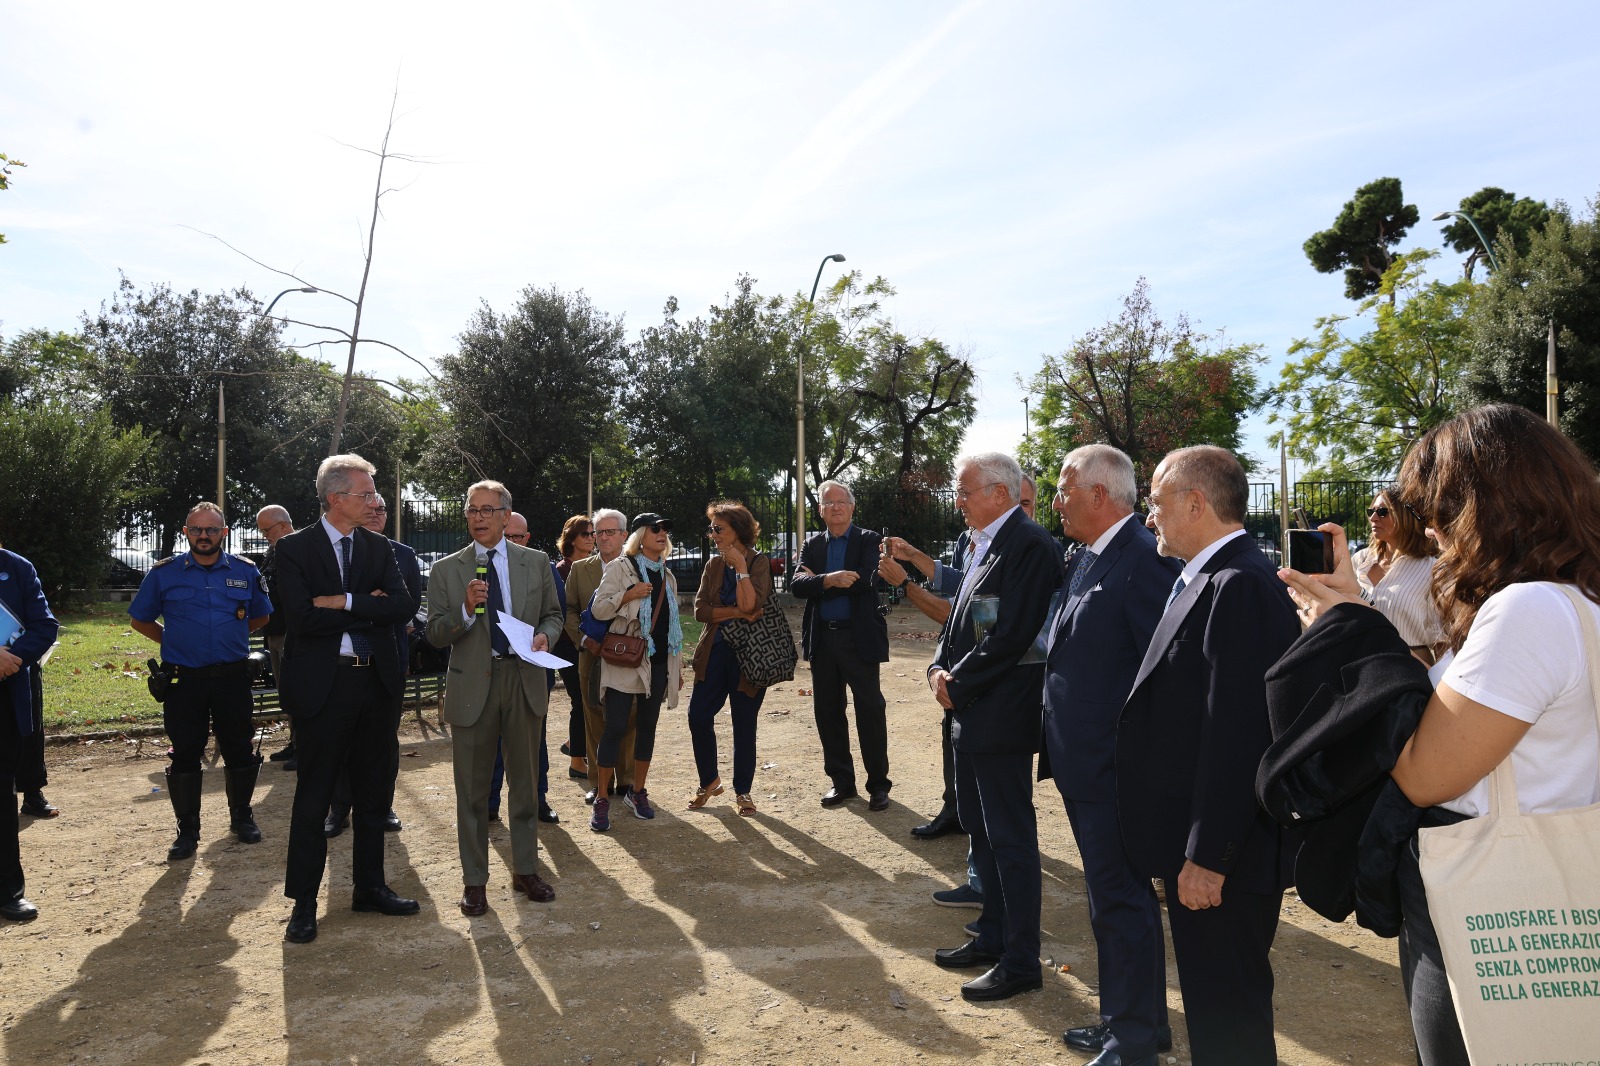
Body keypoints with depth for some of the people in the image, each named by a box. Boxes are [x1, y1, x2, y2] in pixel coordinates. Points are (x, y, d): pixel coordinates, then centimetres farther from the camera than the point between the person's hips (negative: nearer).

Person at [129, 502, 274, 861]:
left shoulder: (245, 571, 3)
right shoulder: (164, 573, 0)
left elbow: (261, 616, 18)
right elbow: (140, 620, 11)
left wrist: (233, 639, 10)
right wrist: (175, 641, 6)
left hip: (232, 677, 1)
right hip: (183, 679, -1)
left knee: (239, 751, 8)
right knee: (184, 755, 4)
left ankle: (241, 818, 26)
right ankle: (187, 831, 17)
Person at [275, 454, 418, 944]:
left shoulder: (379, 546, 7)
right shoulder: (294, 548, -5)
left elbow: (403, 606, -7)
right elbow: (302, 617, -18)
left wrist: (344, 602, -16)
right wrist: (368, 609, -11)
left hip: (376, 683, 5)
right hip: (322, 687, -4)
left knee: (373, 793, 14)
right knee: (313, 798, 5)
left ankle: (369, 887, 28)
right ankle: (303, 903, 18)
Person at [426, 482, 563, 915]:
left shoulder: (537, 562, 4)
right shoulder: (446, 570, 1)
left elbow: (553, 614, 10)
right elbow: (434, 634, -2)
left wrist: (545, 634, -11)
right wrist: (467, 611, -20)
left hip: (524, 680, 1)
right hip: (472, 684, -1)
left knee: (525, 783, 13)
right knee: (472, 789, 8)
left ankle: (525, 870, 28)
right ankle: (474, 880, 22)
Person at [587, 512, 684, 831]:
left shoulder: (667, 577, 15)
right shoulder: (620, 567, -3)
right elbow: (599, 609, -9)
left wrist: (678, 665, 18)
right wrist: (627, 595, -23)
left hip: (658, 662, 6)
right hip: (625, 661, -6)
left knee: (647, 726, 9)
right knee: (615, 728, -6)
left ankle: (637, 793, 21)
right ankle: (602, 799, 2)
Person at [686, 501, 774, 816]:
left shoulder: (760, 562, -6)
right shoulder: (714, 565, 8)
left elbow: (750, 605, -20)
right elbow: (701, 610, -3)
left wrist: (741, 567, -19)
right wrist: (737, 613, -15)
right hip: (715, 651, 4)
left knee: (744, 724, 4)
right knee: (698, 716, -2)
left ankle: (743, 791, 19)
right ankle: (709, 782, 20)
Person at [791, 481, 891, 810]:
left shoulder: (869, 541, -1)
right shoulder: (812, 544, 10)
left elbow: (864, 581, -18)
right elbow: (797, 584, -4)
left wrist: (818, 582, -10)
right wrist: (830, 579, -21)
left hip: (860, 638, -4)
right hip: (822, 639, 4)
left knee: (871, 711, 0)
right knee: (827, 712, 10)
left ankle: (878, 784, 13)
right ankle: (841, 781, 23)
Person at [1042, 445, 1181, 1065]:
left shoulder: (1144, 561, -19)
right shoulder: (1087, 559, 11)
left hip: (1114, 769, -9)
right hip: (1083, 764, 9)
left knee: (1121, 902, 4)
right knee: (1112, 897, 20)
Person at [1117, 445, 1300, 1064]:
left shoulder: (1239, 585, -21)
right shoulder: (1207, 579, 11)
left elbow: (1236, 735, -26)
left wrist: (1208, 856, -22)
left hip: (1225, 851, -9)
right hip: (1199, 840, 10)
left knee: (1228, 1014, 6)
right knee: (1213, 997, 22)